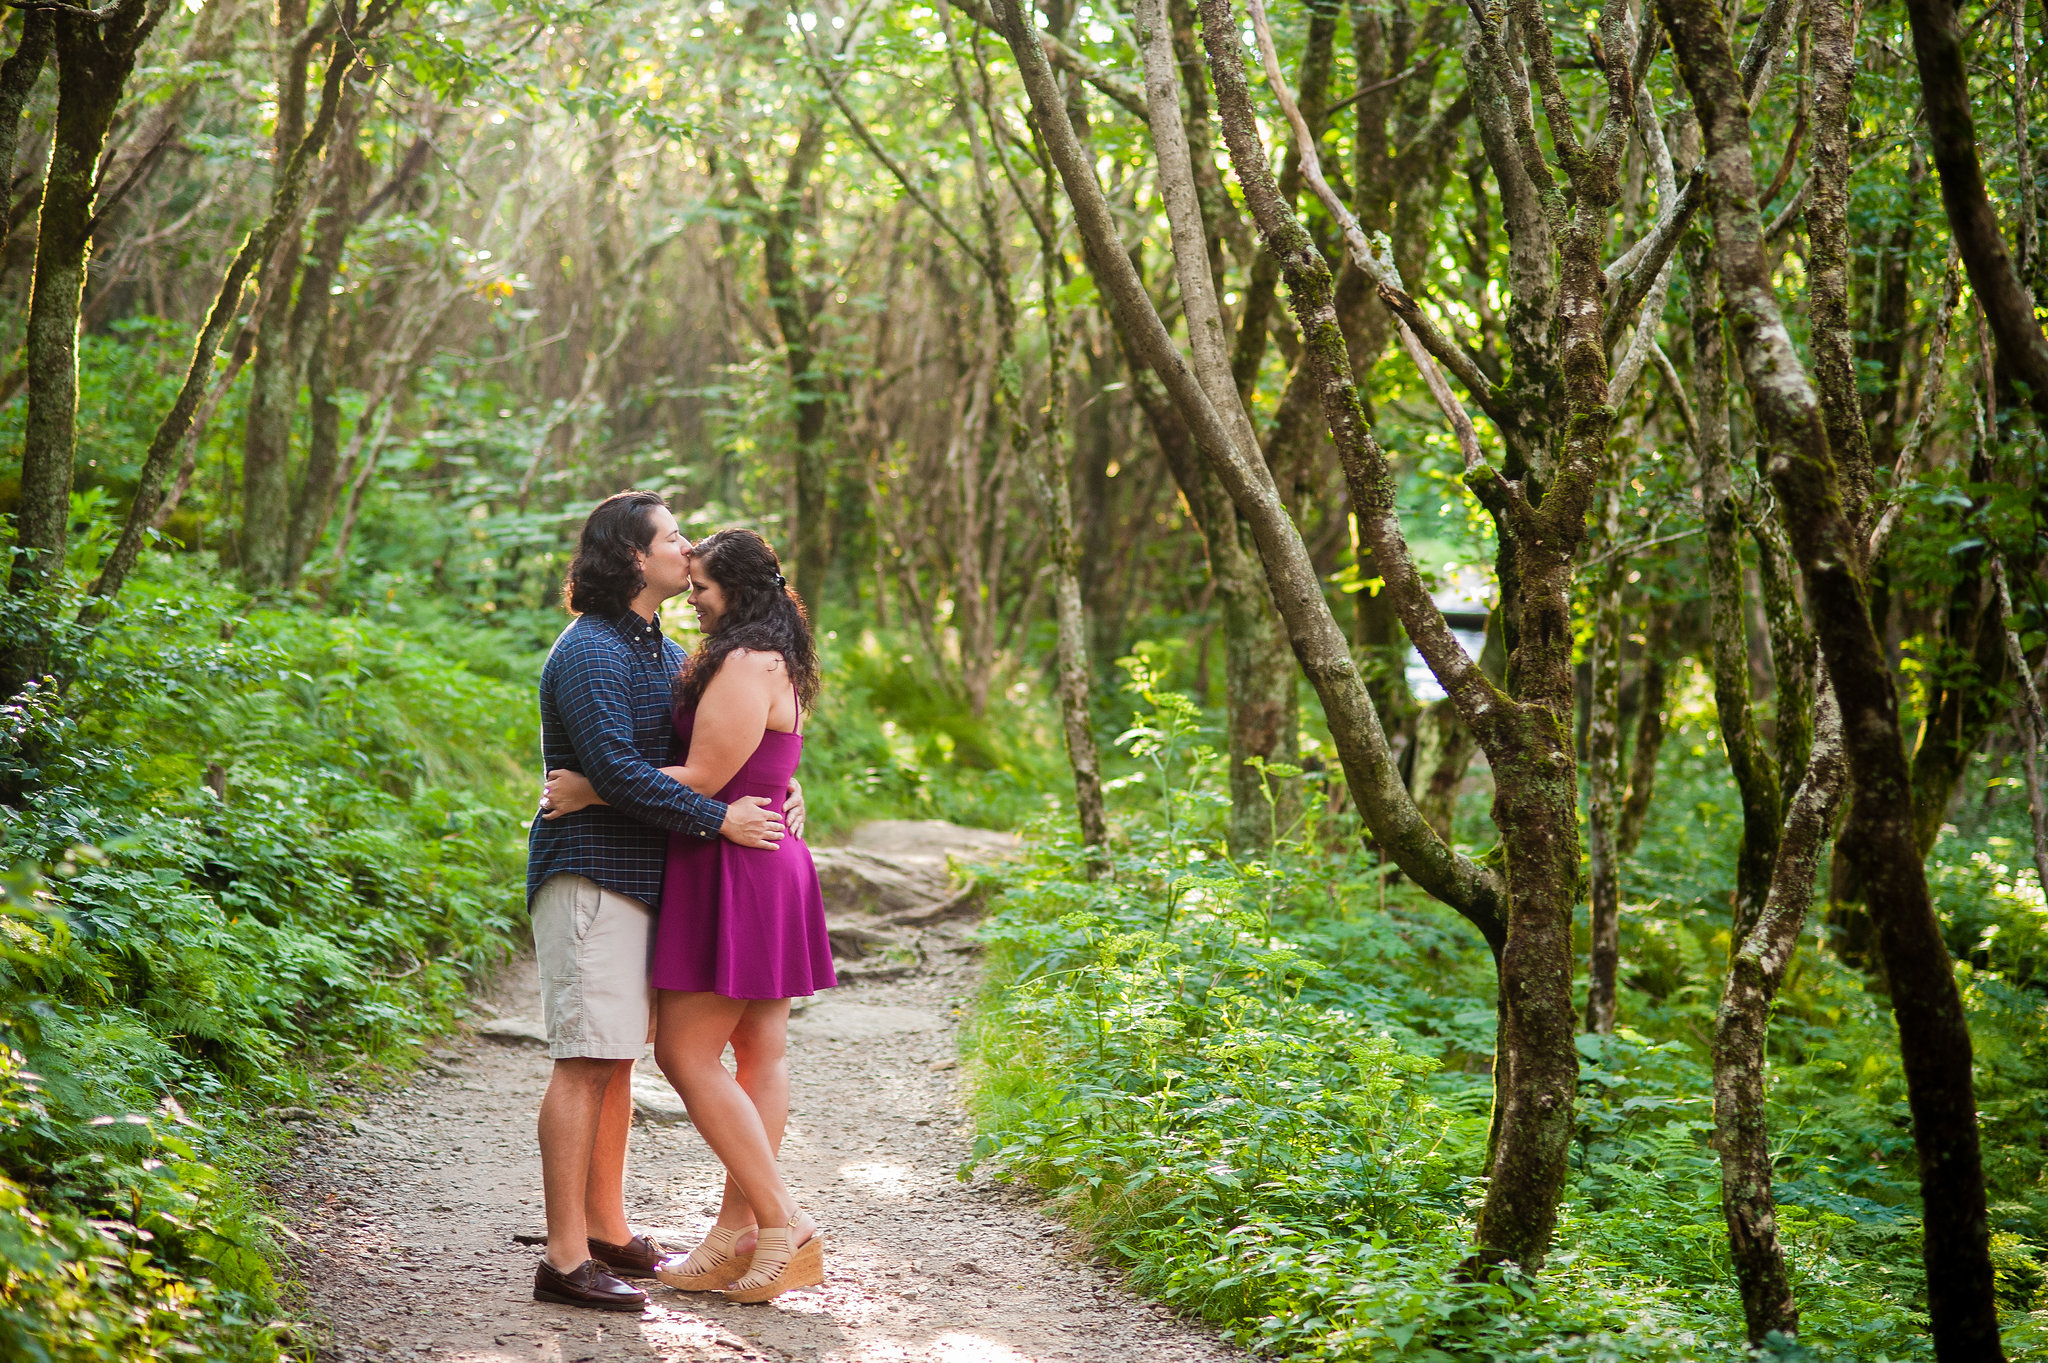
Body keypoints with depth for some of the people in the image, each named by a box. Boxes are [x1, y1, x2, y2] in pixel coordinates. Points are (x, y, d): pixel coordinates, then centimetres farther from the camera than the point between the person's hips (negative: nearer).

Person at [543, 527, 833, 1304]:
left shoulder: (746, 665, -16)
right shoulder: (772, 665, 16)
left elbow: (701, 780, -20)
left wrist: (588, 792, -16)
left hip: (735, 874, -10)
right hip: (769, 867, 10)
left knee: (686, 1052, -7)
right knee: (758, 1052, 9)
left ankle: (784, 1225, -7)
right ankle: (738, 1230, 13)